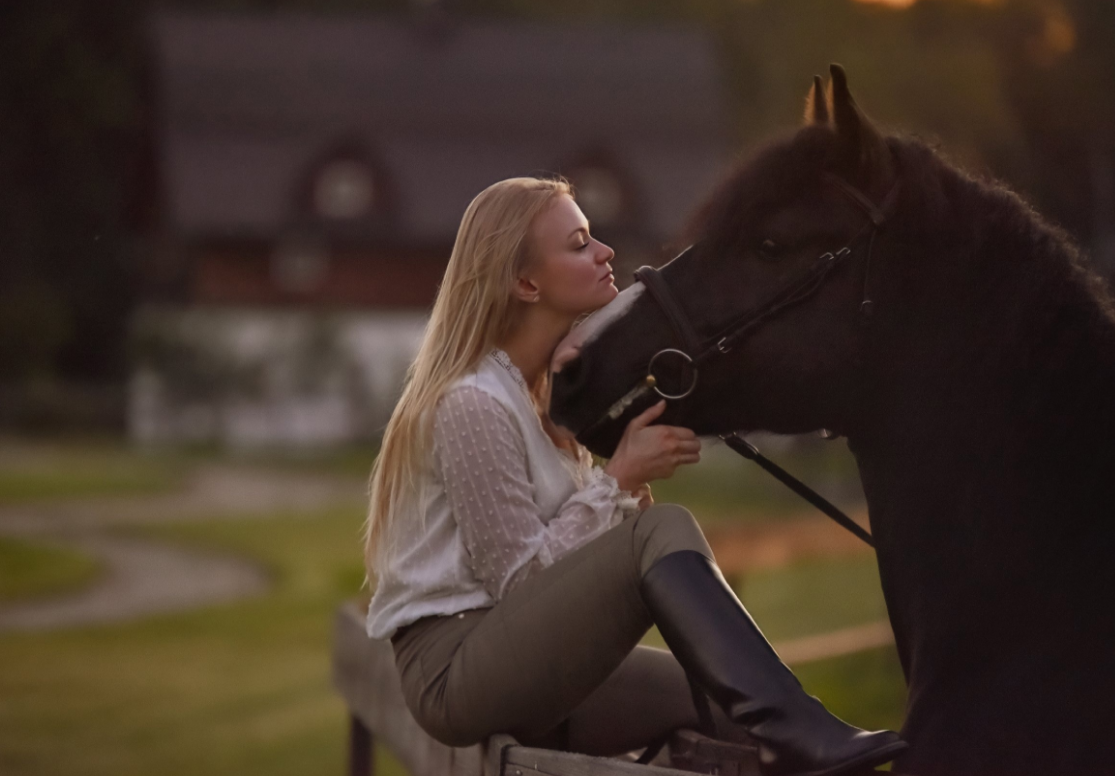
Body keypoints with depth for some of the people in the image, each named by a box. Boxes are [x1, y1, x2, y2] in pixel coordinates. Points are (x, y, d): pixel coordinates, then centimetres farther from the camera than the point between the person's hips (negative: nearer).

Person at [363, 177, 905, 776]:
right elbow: (518, 579, -16)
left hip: (531, 670, 9)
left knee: (727, 698, -7)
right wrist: (619, 480, -15)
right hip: (454, 671, -9)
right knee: (662, 532, -26)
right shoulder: (473, 405, -15)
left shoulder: (552, 388, 15)